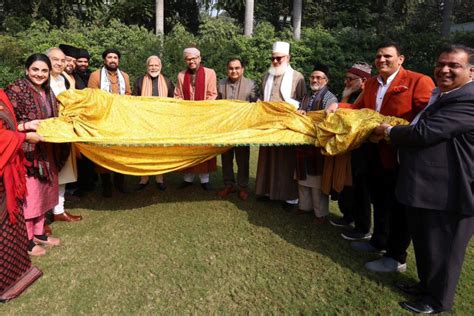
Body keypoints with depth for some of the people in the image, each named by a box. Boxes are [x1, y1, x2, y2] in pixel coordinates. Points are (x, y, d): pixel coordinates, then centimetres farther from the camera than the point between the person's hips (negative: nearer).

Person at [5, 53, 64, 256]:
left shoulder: (47, 91, 9)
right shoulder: (15, 90, -14)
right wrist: (27, 126, -28)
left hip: (45, 152, 8)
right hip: (25, 152, -8)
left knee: (43, 191, 15)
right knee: (27, 194, 1)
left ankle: (39, 233, 31)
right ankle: (27, 240, 17)